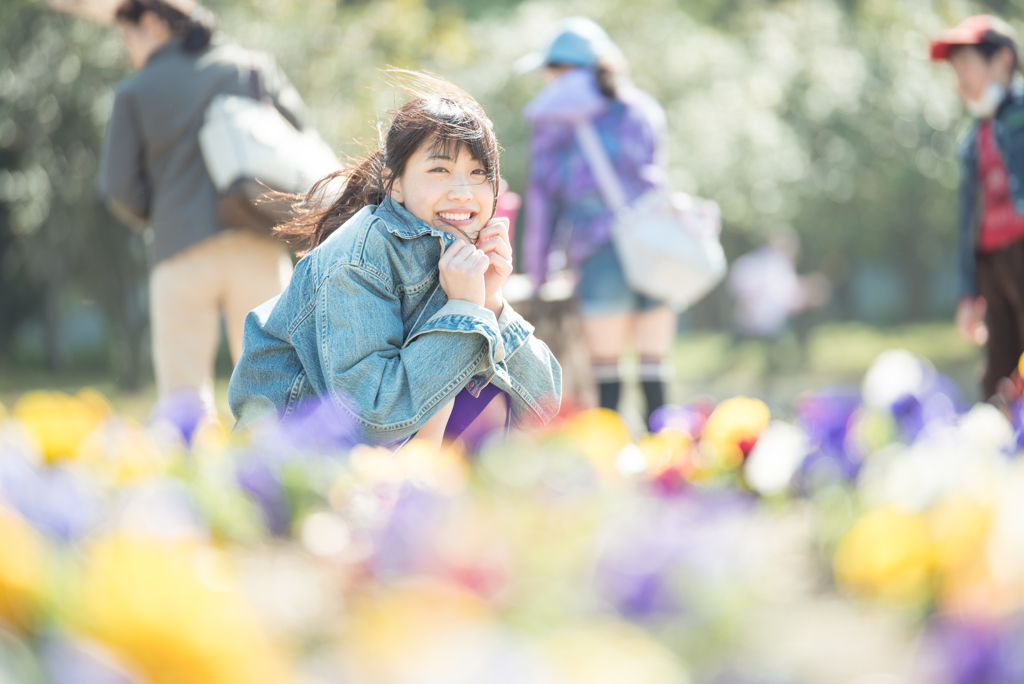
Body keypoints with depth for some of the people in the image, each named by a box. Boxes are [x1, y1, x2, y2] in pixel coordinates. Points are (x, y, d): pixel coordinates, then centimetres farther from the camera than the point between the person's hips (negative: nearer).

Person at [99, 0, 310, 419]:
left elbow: (120, 189, 3)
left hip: (182, 251, -1)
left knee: (183, 393, -1)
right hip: (258, 246, 2)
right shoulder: (252, 66, 11)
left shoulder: (135, 91, 7)